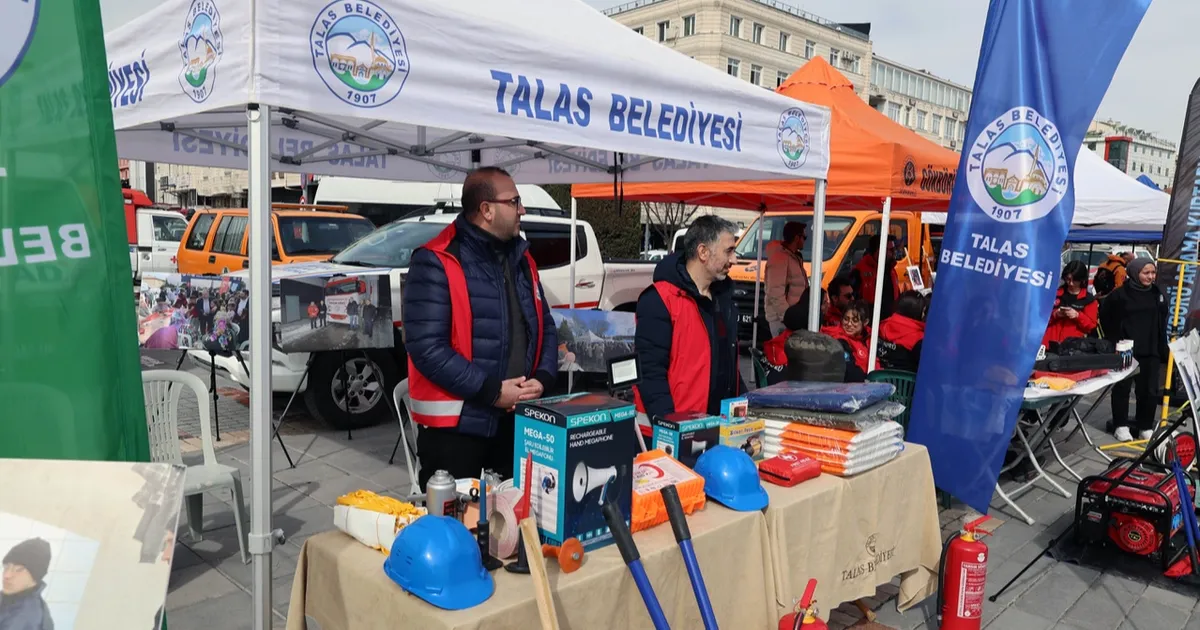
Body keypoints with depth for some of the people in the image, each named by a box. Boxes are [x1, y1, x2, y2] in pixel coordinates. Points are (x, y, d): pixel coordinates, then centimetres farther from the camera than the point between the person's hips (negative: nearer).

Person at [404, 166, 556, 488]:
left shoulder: (522, 259, 10)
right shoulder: (437, 263, -14)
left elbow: (545, 327, 15)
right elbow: (426, 346, -21)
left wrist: (542, 379, -4)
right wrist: (491, 391, -20)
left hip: (517, 420, 7)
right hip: (456, 425, -7)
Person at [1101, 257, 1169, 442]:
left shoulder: (1158, 294, 9)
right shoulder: (1120, 294, -6)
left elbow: (1162, 324, 15)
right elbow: (1105, 319, 1)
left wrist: (1163, 350, 11)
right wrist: (1113, 342, 0)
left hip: (1150, 351, 4)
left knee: (1149, 390, 5)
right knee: (1122, 388, 3)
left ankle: (1146, 427, 16)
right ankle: (1121, 426, 11)